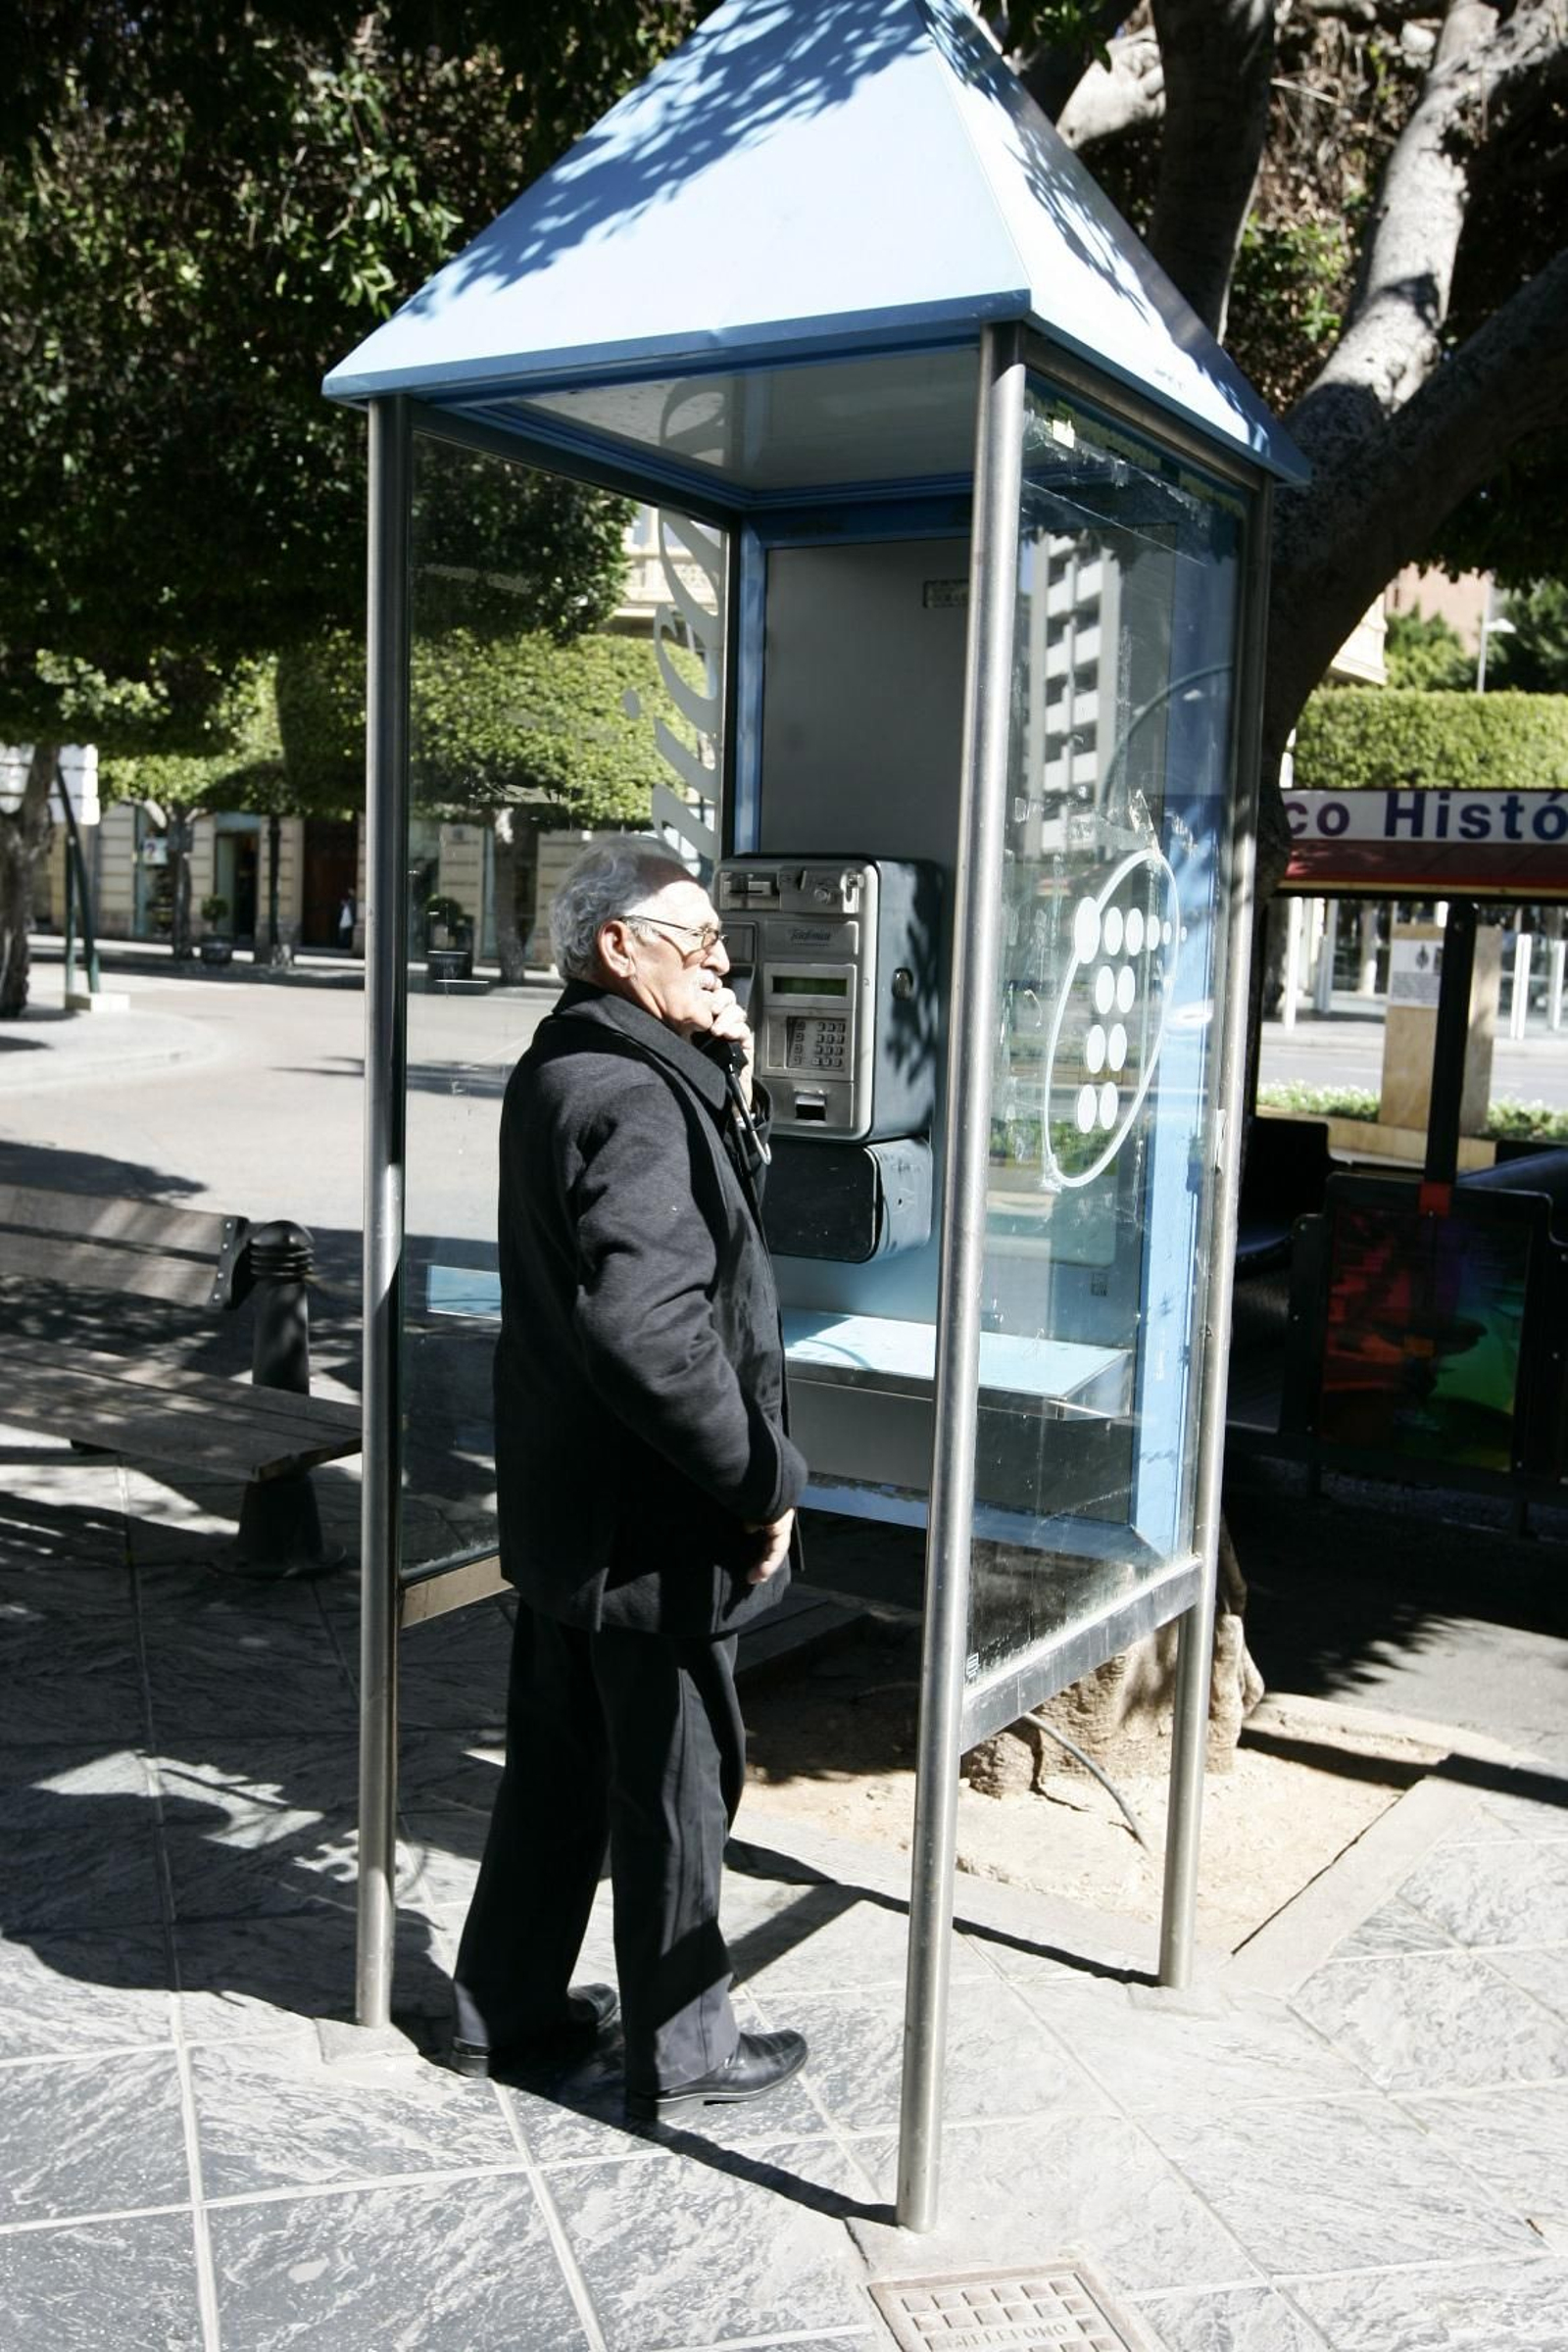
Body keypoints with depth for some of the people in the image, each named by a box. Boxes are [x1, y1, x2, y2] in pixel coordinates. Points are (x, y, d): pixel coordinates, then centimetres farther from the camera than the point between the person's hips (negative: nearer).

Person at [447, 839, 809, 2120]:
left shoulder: (564, 1069, 8)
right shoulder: (633, 1100, -23)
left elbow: (728, 1201, 16)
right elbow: (649, 1330, -33)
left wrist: (728, 1080, 0)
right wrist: (762, 1480, -22)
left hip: (565, 1504, 9)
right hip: (649, 1524, -9)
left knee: (561, 1757, 21)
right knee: (678, 1782, 8)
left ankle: (505, 2005, 35)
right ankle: (683, 2047, 26)